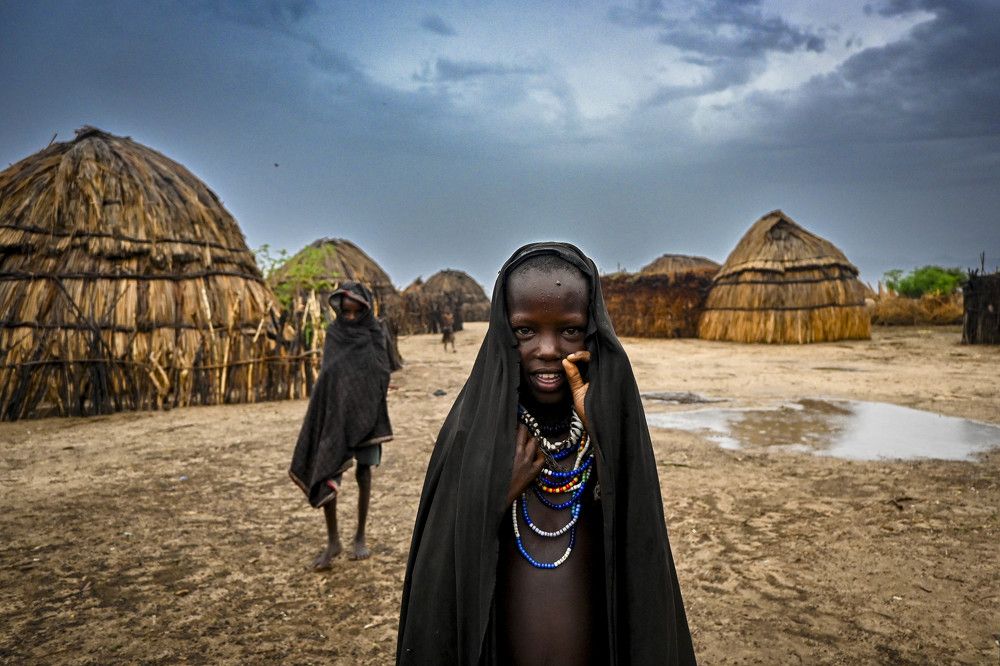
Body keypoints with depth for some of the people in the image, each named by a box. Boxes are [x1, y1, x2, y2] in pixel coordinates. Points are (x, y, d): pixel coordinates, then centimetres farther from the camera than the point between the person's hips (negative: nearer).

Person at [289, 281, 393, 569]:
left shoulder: (375, 334, 0)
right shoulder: (333, 334, 4)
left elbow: (383, 375, -7)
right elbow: (328, 374, 3)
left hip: (365, 412, -1)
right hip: (336, 412, 1)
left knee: (363, 473, 4)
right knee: (326, 475, -7)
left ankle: (360, 537, 18)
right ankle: (333, 540, 5)